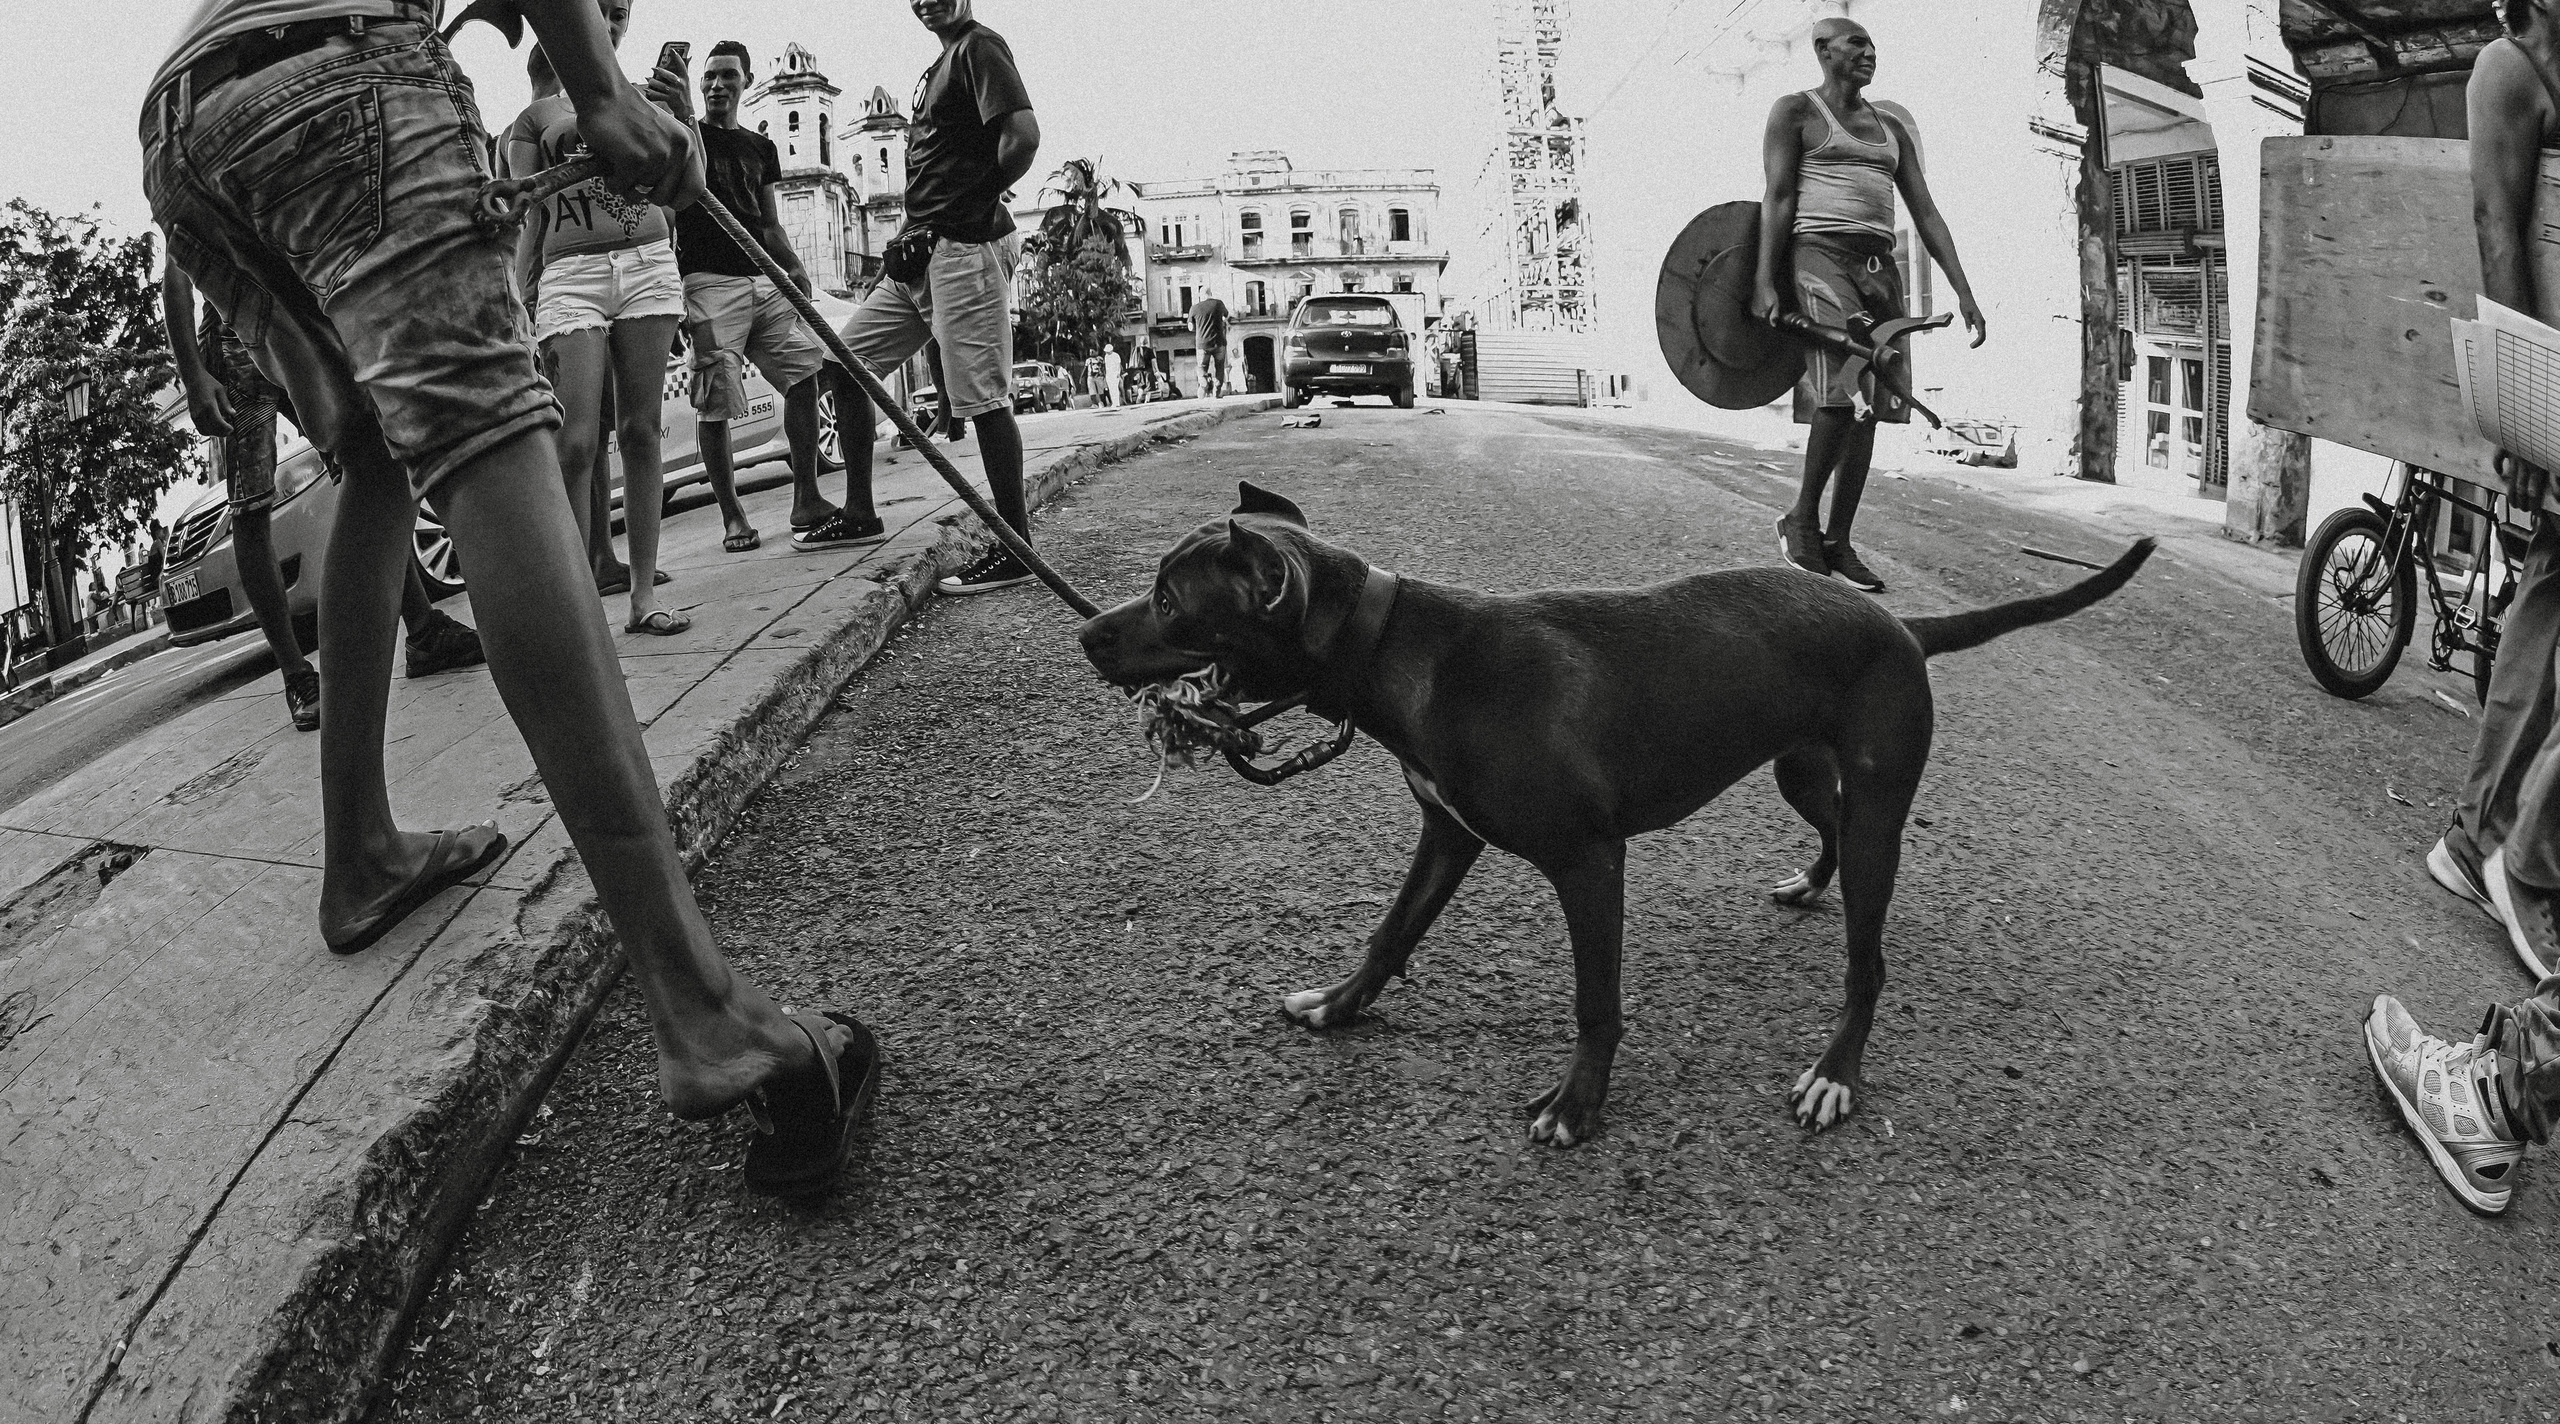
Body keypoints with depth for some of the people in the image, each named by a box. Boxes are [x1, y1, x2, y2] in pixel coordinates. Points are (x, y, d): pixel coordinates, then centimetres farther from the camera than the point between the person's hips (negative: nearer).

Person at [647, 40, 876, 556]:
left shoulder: (761, 147, 21)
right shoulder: (688, 132, 5)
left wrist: (793, 266, 5)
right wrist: (683, 119, -38)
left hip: (764, 280, 5)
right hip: (710, 280, -5)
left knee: (804, 372, -8)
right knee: (715, 406, -7)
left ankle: (806, 503, -5)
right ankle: (732, 515, 3)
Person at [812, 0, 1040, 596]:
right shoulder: (936, 69, 23)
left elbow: (1024, 135, -19)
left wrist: (979, 201, -7)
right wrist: (916, 223, 13)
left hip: (965, 249, -10)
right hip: (921, 254, 10)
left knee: (981, 398, -9)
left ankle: (1016, 552, -4)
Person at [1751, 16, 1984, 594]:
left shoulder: (1892, 128, 21)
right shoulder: (1794, 111, 5)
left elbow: (1925, 212, 16)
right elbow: (1777, 197, -4)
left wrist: (1963, 291, 7)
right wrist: (1764, 281, -16)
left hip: (1880, 267, 6)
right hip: (1820, 257, -6)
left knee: (1868, 407, 0)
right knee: (1845, 391, -23)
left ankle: (1837, 542, 6)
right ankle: (1801, 518, -8)